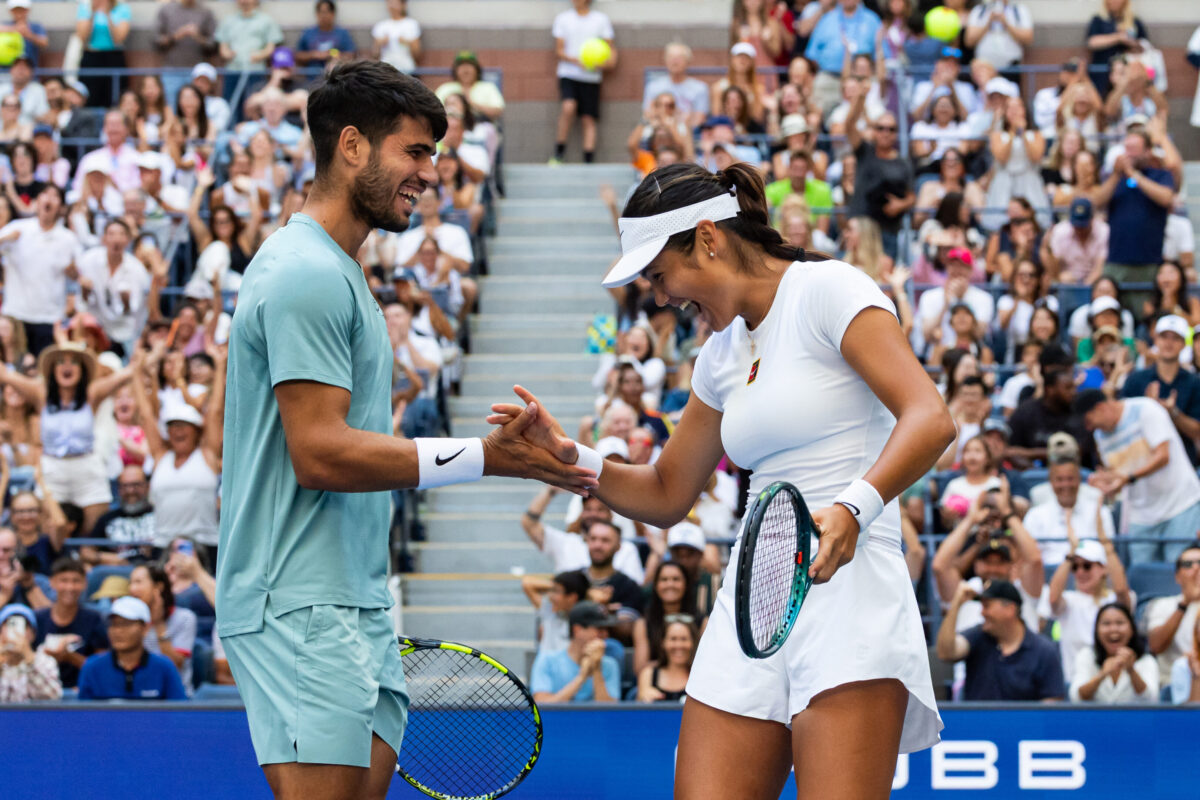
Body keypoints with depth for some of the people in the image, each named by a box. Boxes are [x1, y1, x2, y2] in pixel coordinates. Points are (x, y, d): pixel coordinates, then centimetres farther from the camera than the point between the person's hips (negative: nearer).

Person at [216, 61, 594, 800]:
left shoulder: (334, 270, 20)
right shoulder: (308, 274, -13)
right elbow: (320, 454, -20)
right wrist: (482, 458, -21)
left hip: (354, 601, 10)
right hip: (302, 603, -10)